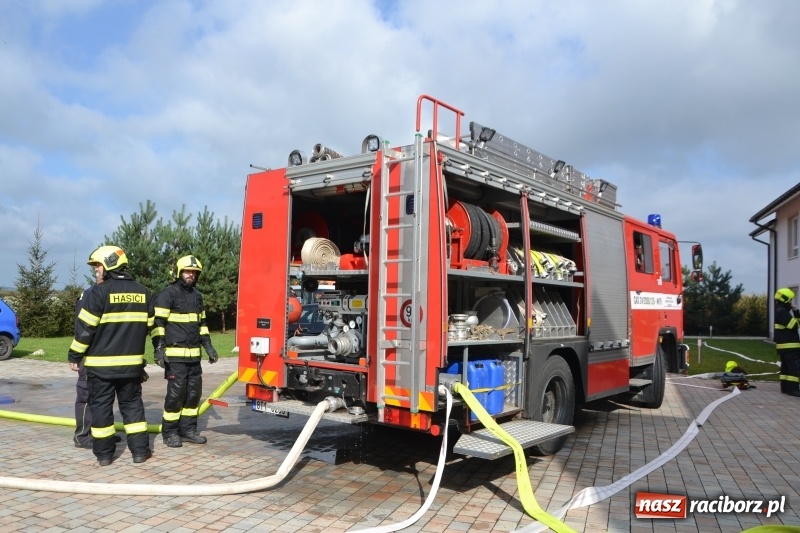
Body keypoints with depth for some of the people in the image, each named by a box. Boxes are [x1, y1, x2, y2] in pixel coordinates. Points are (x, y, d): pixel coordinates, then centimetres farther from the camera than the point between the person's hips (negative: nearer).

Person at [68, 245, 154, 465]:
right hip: (132, 363, 4)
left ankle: (104, 453, 13)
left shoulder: (99, 292, -11)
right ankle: (140, 449, 12)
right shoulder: (143, 292, 4)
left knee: (101, 406, 7)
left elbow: (85, 328, -11)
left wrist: (74, 355, -1)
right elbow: (147, 327, 11)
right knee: (132, 404, 13)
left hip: (101, 363, -4)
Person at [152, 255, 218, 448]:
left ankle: (188, 430, 18)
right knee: (176, 393, -5)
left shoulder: (197, 295, 15)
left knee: (193, 393, 8)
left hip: (194, 355, 7)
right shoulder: (167, 294, -7)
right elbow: (157, 323, -12)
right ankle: (170, 432, 8)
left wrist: (208, 346, 16)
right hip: (175, 355, -7)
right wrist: (158, 349, -20)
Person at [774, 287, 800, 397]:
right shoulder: (782, 312, -15)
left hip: (784, 345, 11)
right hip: (789, 345, -11)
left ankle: (785, 387, 14)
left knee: (786, 367, 11)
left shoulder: (781, 311, 19)